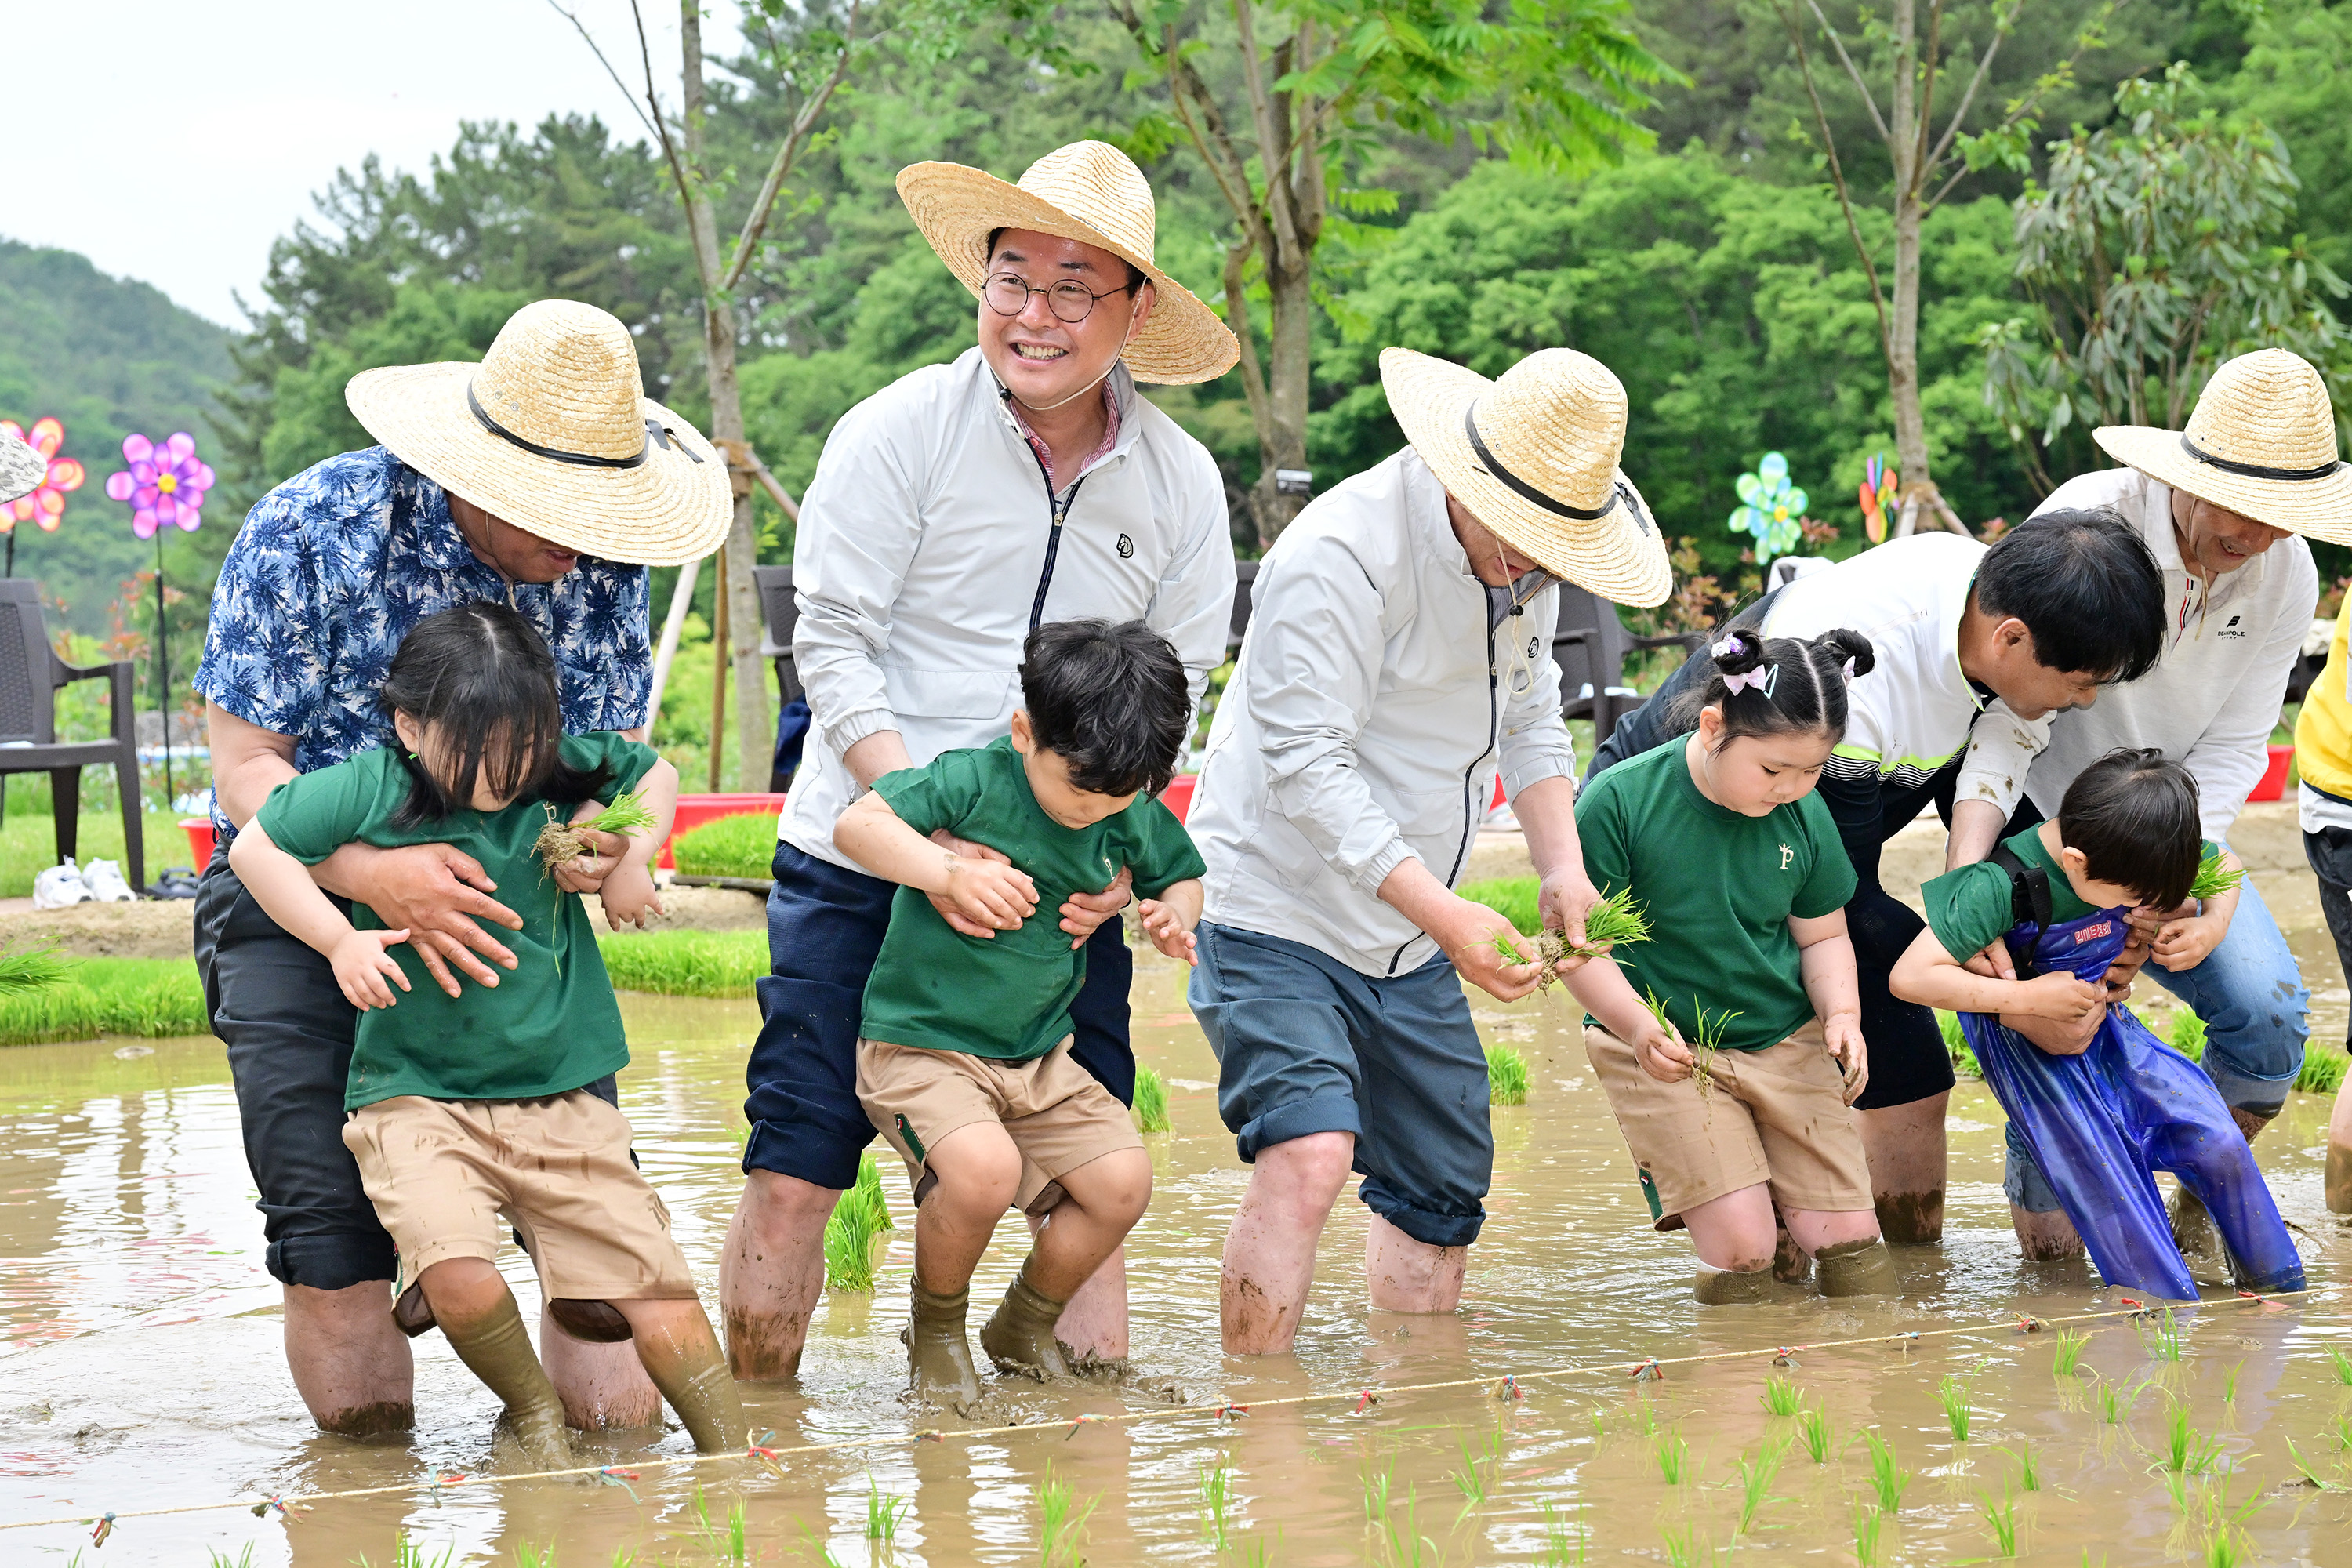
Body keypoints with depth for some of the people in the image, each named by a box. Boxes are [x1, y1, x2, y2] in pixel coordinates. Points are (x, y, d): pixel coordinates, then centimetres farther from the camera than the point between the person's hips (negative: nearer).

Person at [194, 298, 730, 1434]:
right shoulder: (308, 530, -19)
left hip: (500, 901, 3)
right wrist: (373, 875, -37)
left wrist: (607, 837, -28)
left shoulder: (599, 560, -6)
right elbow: (244, 766, -18)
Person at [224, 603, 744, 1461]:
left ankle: (731, 1449, 14)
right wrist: (340, 940, -14)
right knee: (459, 1282, -25)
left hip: (559, 1093, 3)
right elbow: (253, 848, -3)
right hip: (416, 1094, -3)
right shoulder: (368, 788, -10)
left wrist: (632, 860, 2)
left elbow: (655, 773, 19)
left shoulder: (563, 771, 0)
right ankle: (533, 1413, 4)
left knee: (653, 1282, -3)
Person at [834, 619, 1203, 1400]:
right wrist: (950, 872, -35)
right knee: (984, 1170, -31)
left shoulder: (1133, 819, 0)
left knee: (1122, 1181, -9)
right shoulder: (972, 780, -17)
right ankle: (935, 1328, -1)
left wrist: (1175, 916, -5)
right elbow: (856, 824, -23)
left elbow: (1182, 874, 19)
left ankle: (1025, 1327, 18)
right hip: (919, 1045, -6)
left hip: (1039, 1058, 6)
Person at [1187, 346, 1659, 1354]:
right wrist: (1446, 915, -33)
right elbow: (1311, 769, -27)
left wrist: (1563, 863, -1)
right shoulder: (1339, 556, -23)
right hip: (1278, 918, -8)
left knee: (1441, 1197, 12)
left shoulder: (1528, 556, 3)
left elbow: (1530, 717, 17)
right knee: (1309, 1154, -27)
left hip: (1410, 946, 8)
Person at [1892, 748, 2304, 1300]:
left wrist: (2210, 927, -14)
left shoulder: (2137, 850, -16)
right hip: (2029, 1044, -5)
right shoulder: (2002, 887, -34)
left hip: (2102, 1021, 5)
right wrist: (2032, 997, -34)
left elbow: (2224, 866, 7)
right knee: (2107, 1191, -14)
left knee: (2217, 1140, -4)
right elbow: (1910, 976, -36)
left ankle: (2278, 1287, 13)